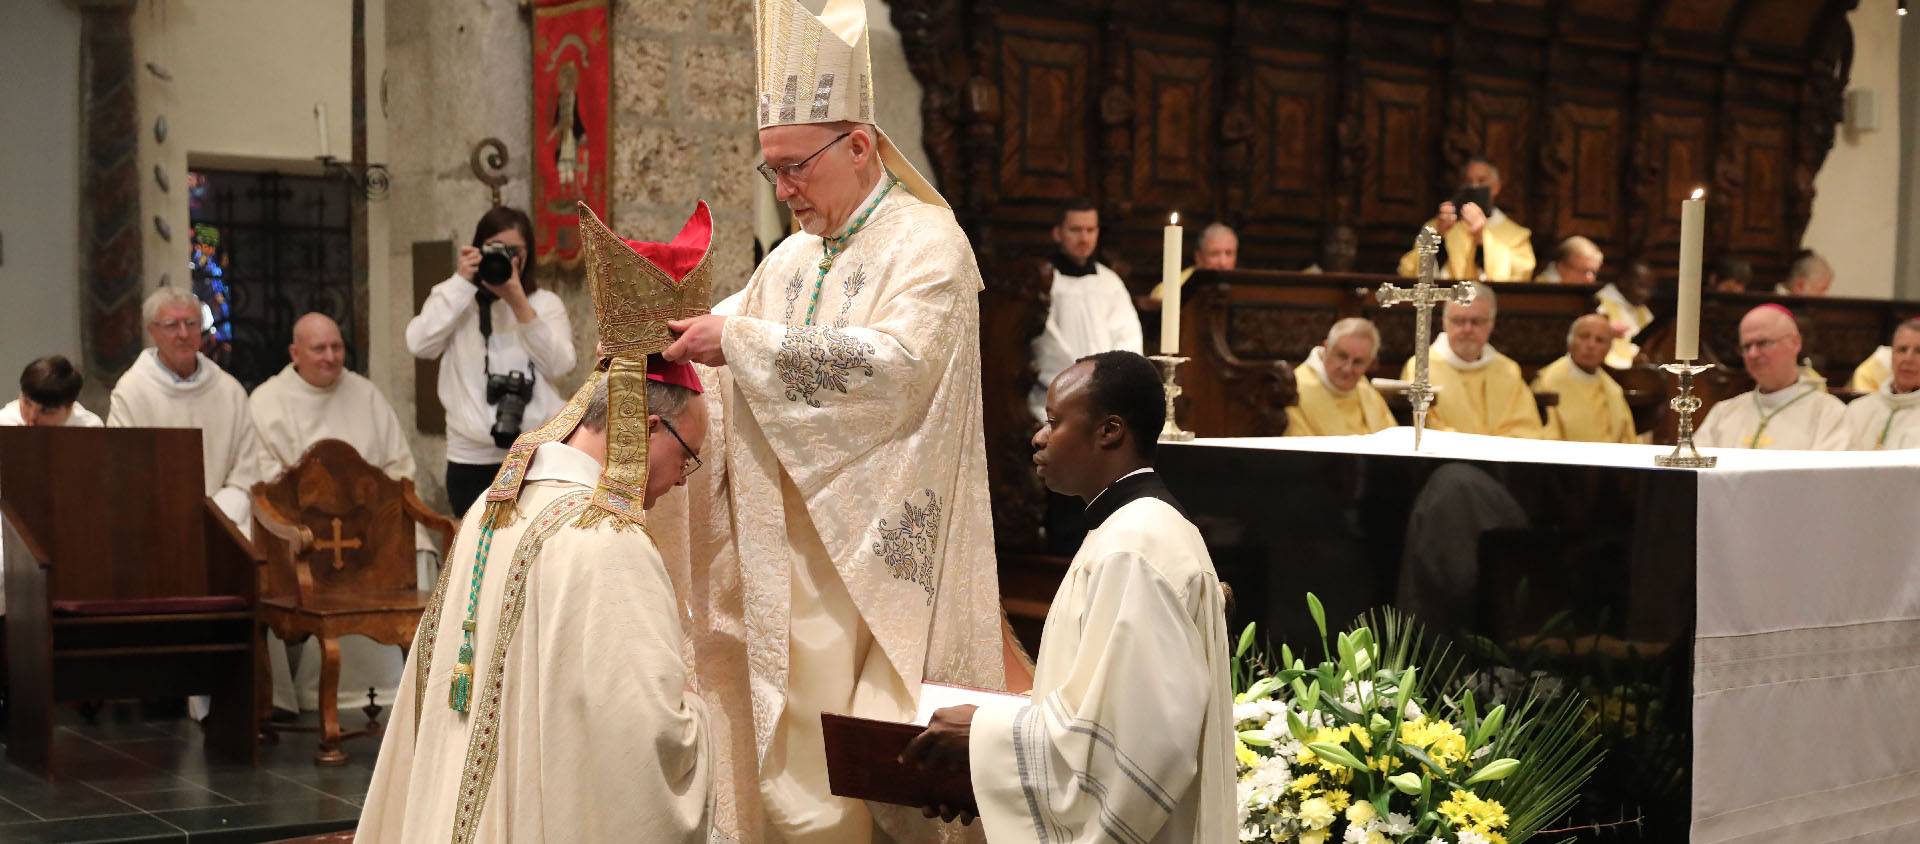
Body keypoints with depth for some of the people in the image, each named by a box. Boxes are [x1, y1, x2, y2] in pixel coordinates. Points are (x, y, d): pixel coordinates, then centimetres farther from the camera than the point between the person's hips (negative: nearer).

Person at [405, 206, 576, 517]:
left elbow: (559, 365, -4)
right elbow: (420, 345, -6)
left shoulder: (546, 304, 12)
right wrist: (462, 282, -6)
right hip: (472, 458, 0)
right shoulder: (454, 300, 13)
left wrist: (519, 304, -11)